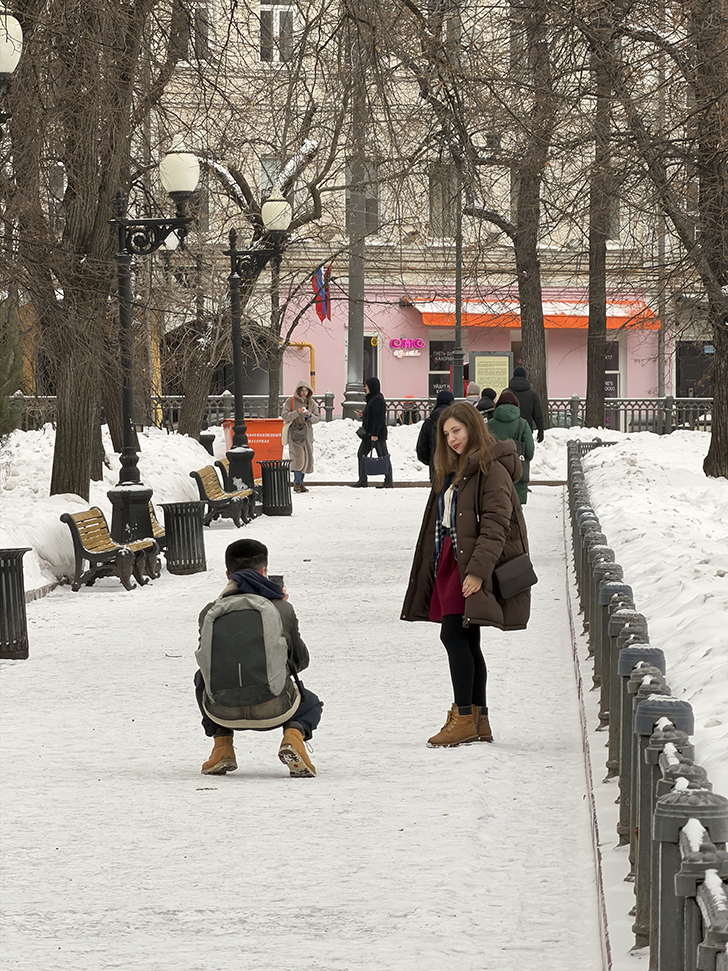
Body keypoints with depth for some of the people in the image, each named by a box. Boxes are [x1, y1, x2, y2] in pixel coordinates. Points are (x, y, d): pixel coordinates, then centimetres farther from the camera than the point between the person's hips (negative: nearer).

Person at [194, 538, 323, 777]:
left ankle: (222, 745, 19)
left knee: (202, 677, 38)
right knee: (311, 703, 35)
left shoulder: (209, 613, 3)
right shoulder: (282, 609, 1)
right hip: (274, 710, -2)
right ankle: (294, 735, -2)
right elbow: (301, 661, 15)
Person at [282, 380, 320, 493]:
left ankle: (300, 482, 11)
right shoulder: (291, 402, 2)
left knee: (307, 458, 3)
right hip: (294, 433, -4)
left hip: (307, 433, 4)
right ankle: (297, 482, -13)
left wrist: (310, 415, -11)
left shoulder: (311, 403, 11)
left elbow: (317, 418, 10)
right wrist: (297, 412, -19)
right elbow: (285, 416, -6)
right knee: (298, 456, -17)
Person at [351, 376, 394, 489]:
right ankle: (362, 480, 13)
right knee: (361, 454, 10)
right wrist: (362, 415, 11)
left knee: (383, 456, -5)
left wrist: (375, 434, -25)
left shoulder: (378, 400, -17)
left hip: (378, 433, -11)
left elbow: (378, 418, -22)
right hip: (369, 433, 11)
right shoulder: (372, 398, 15)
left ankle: (389, 482, -2)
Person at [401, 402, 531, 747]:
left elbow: (495, 525, -17)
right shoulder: (453, 470, 19)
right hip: (451, 561, 9)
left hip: (472, 564, -9)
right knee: (466, 641, 9)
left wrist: (477, 570, -24)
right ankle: (479, 721, 12)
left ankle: (464, 717, -13)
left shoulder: (491, 469, -10)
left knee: (453, 632, -16)